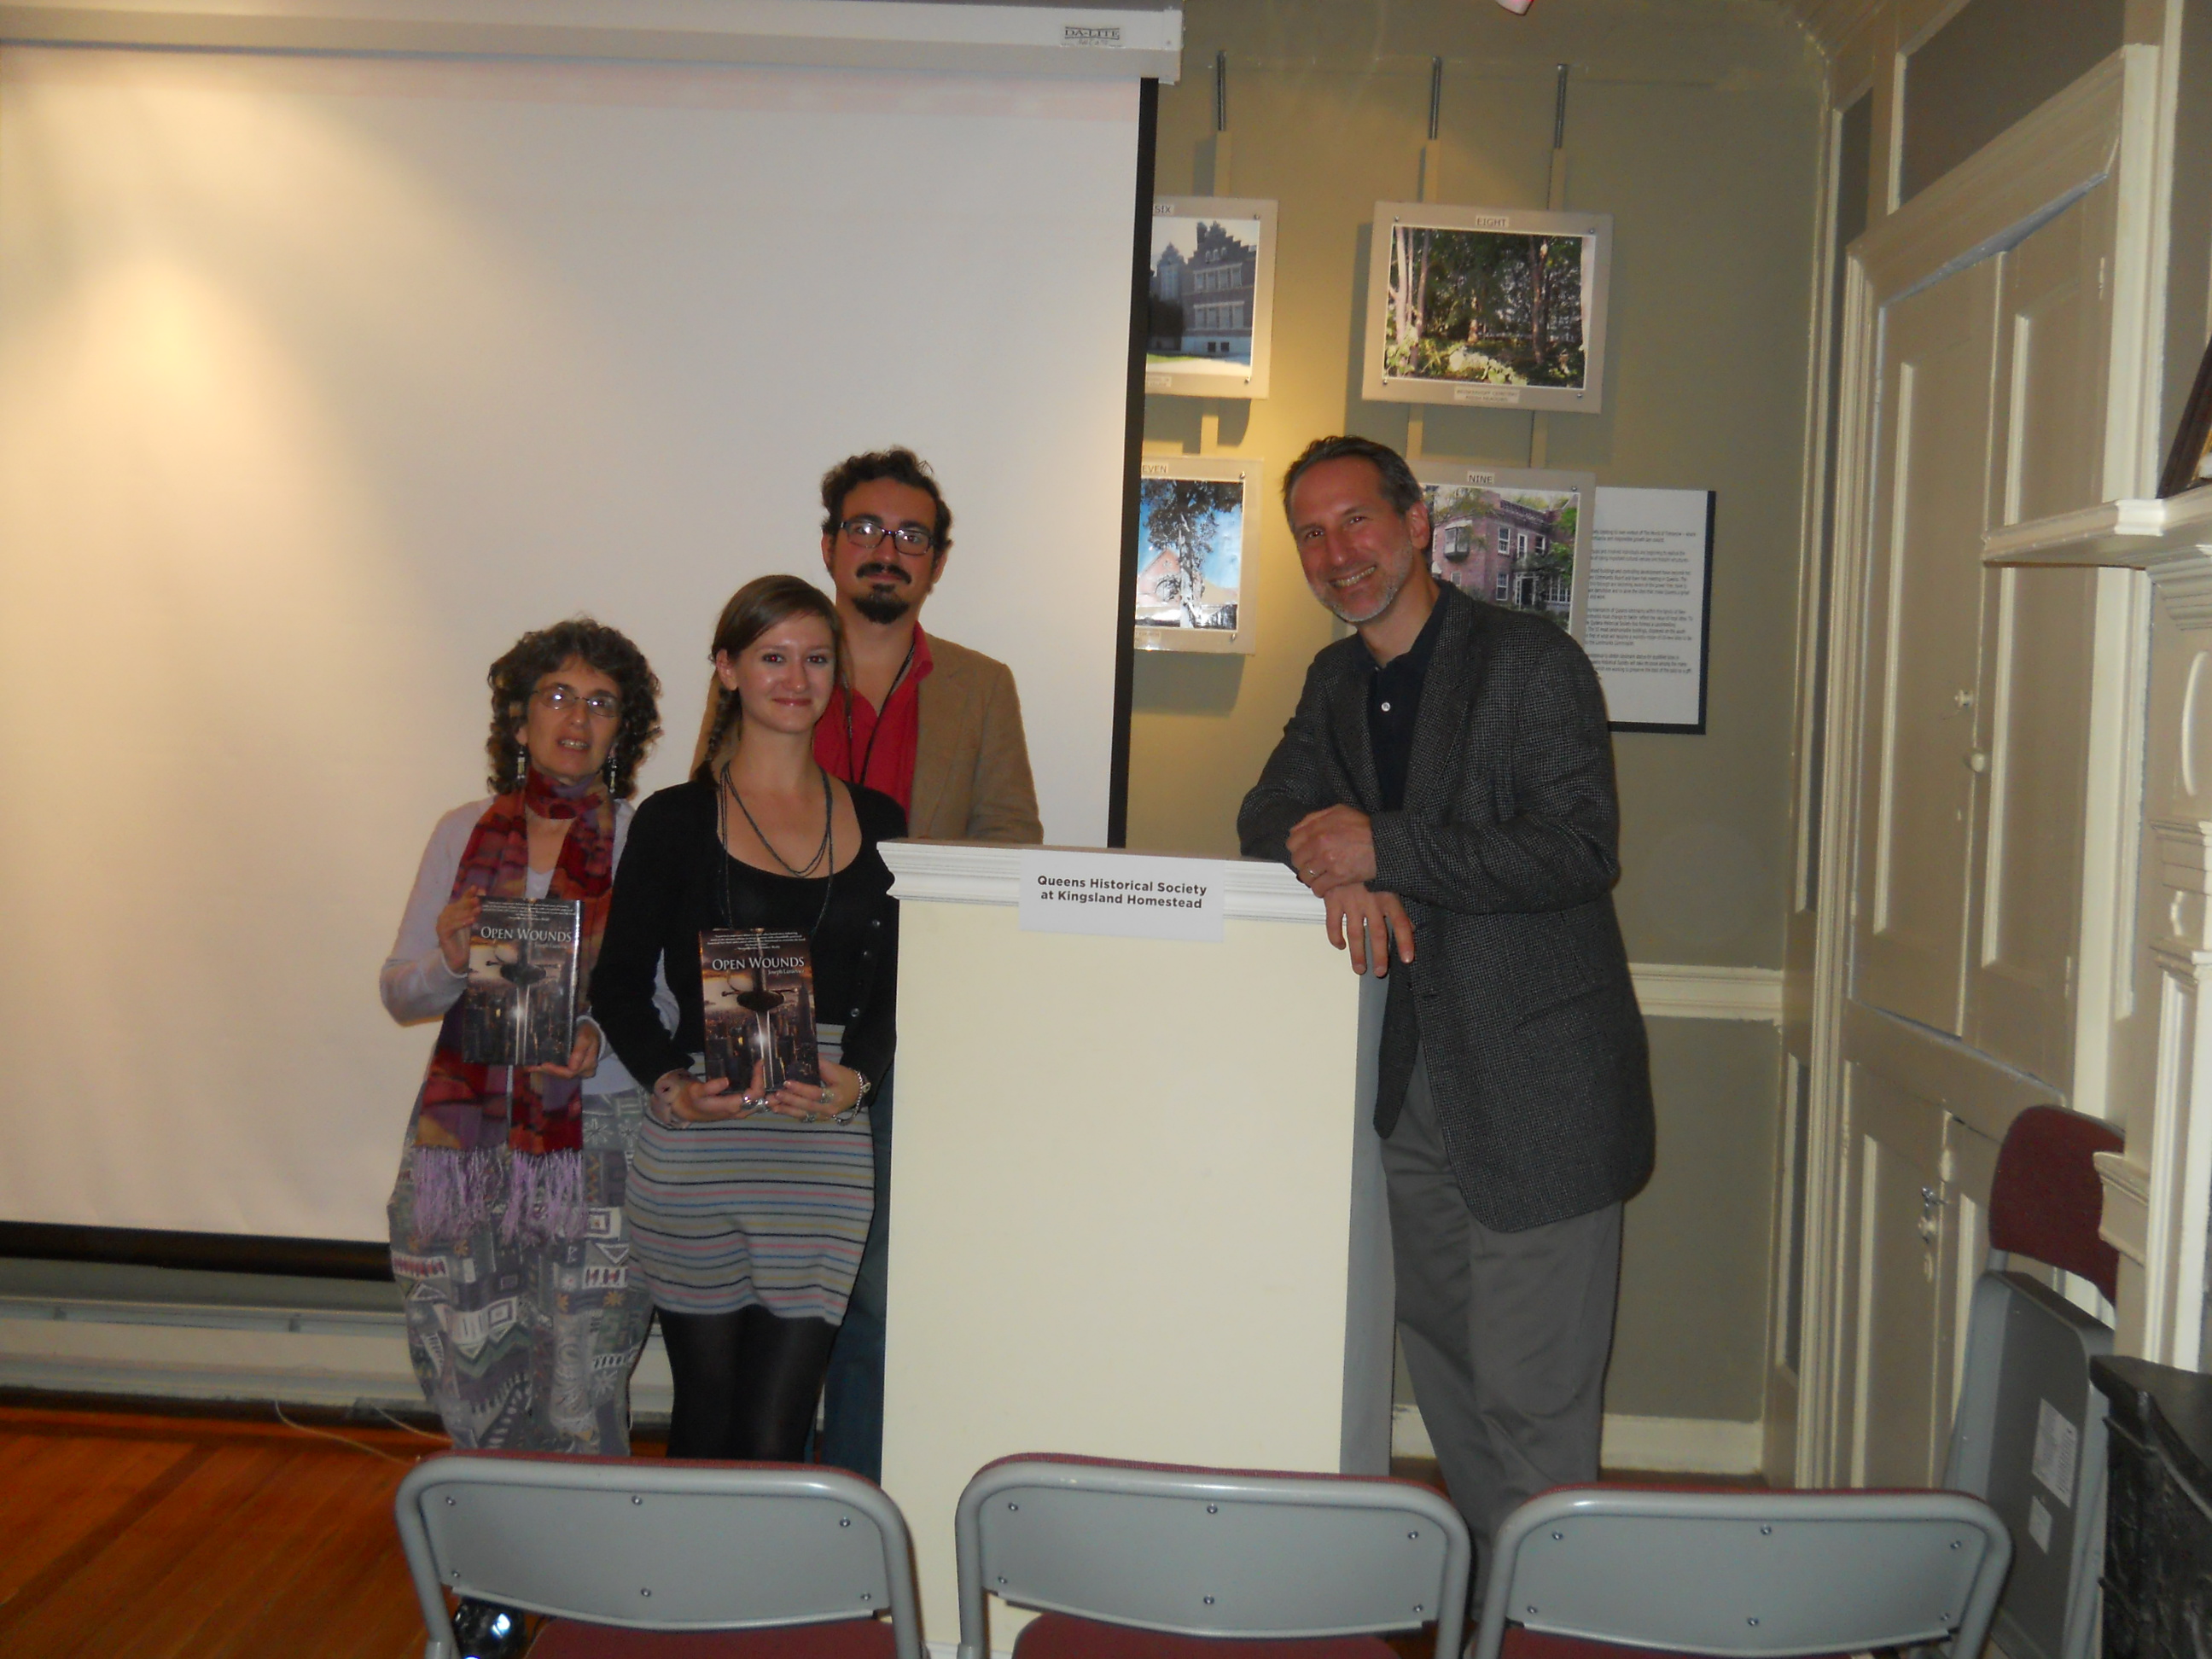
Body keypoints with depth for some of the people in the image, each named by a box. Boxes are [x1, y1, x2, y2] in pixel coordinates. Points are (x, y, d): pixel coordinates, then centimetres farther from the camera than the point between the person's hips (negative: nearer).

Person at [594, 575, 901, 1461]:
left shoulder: (877, 822, 11)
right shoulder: (677, 819, 3)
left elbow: (896, 988, 11)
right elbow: (619, 982, 4)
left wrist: (854, 1076, -8)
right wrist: (671, 1080, -13)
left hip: (827, 1156, 2)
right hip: (694, 1153, -2)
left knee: (775, 1435, 0)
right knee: (707, 1418, 8)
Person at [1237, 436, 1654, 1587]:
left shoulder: (1532, 662, -8)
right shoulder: (1337, 680, 14)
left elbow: (1580, 847, -17)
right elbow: (1268, 817, 9)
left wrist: (1386, 849, -22)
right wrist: (1336, 867, -14)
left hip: (1534, 1088, -7)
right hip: (1410, 1082, 7)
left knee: (1531, 1396, -4)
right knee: (1445, 1369, 15)